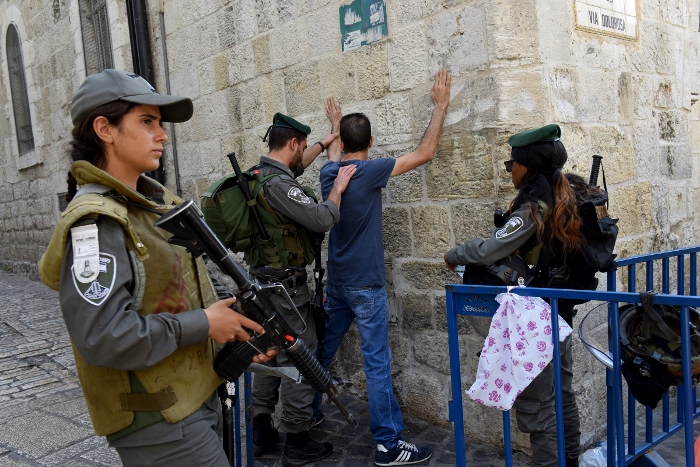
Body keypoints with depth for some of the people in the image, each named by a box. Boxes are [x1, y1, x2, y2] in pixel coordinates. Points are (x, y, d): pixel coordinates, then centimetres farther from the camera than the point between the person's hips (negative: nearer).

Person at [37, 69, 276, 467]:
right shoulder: (95, 223, -19)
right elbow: (102, 338, -28)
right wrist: (203, 324, -20)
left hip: (200, 398, 9)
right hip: (160, 424, -9)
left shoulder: (158, 202, 9)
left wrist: (238, 335, 2)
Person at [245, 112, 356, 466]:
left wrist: (325, 142, 35)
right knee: (299, 359, 0)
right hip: (285, 286, -10)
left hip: (263, 281, 10)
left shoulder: (261, 173, 9)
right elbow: (322, 219, -24)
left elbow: (295, 167, 29)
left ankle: (262, 434, 28)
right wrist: (338, 187, -8)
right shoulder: (278, 184, -21)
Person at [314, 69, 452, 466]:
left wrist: (336, 124, 45)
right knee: (378, 362, -3)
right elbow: (425, 153, -10)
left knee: (323, 351, 18)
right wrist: (441, 106, -1)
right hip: (365, 284, -7)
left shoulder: (330, 172, 4)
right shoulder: (369, 171, -15)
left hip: (337, 281, 7)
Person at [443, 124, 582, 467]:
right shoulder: (563, 198, 6)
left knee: (534, 401, 1)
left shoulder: (535, 206, -20)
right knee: (561, 390, 21)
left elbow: (489, 250, -23)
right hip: (559, 307, 10)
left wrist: (454, 255, -7)